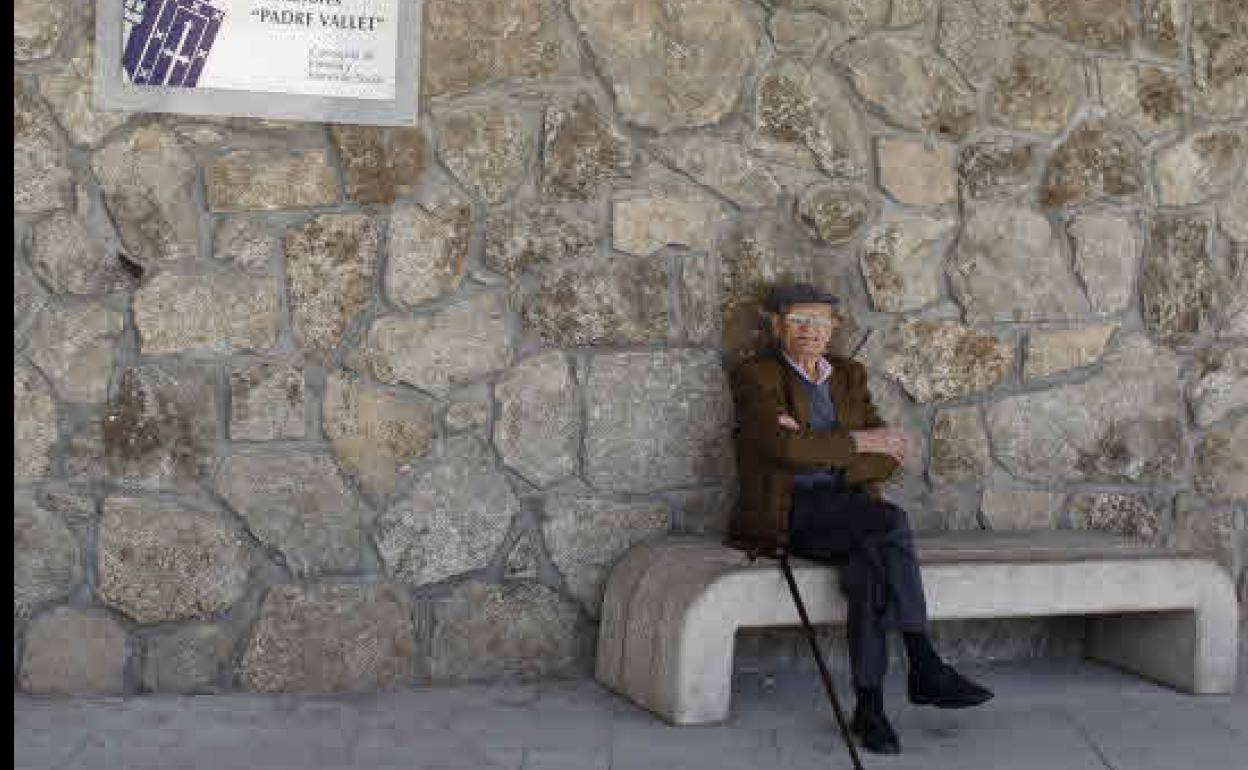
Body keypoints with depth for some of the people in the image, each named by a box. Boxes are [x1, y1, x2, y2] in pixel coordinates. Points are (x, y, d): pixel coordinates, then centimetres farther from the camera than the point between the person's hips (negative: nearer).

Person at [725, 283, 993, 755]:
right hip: (788, 515, -4)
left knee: (869, 567, -33)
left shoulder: (849, 376, 19)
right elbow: (786, 446, -16)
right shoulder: (755, 377, 3)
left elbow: (886, 459, 7)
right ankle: (924, 669, -29)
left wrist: (821, 451, -8)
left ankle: (869, 706, -32)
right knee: (891, 521, -31)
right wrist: (859, 441, -8)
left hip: (846, 511, 5)